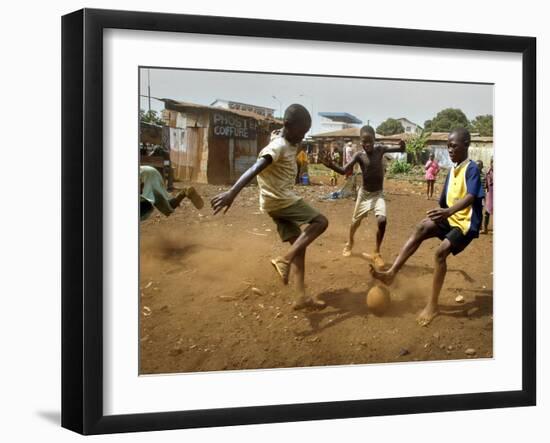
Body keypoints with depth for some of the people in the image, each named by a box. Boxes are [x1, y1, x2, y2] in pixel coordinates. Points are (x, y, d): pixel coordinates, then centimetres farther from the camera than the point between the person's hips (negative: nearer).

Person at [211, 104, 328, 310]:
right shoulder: (278, 147, -21)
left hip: (280, 201, 9)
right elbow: (254, 169, -35)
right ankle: (284, 260, -17)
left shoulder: (290, 144, 8)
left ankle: (302, 297, 7)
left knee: (298, 244, 8)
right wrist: (232, 192, -46)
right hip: (280, 200, -9)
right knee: (320, 221, -10)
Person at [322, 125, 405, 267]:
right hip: (364, 193, 0)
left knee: (382, 221, -20)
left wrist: (401, 146, -39)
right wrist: (331, 166, -47)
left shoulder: (380, 149, -11)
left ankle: (377, 253, -1)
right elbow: (344, 170, -26)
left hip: (378, 193, 0)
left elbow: (401, 149, -13)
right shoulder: (359, 155, -16)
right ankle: (350, 243, 48)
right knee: (356, 221, 17)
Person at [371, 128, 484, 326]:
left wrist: (449, 211, -48)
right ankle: (391, 273, -24)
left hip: (466, 222, -7)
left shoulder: (472, 169, -16)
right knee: (422, 227, -16)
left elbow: (470, 197, -33)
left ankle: (433, 305, -17)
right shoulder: (452, 171, 10)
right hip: (451, 219, 7)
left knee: (441, 251, -25)